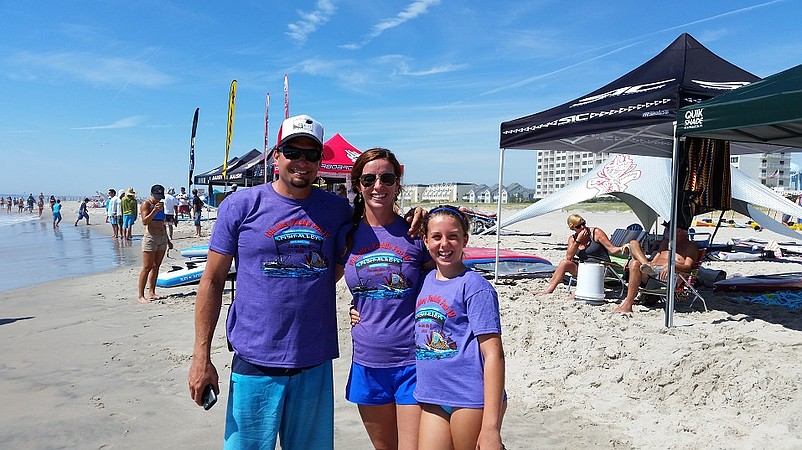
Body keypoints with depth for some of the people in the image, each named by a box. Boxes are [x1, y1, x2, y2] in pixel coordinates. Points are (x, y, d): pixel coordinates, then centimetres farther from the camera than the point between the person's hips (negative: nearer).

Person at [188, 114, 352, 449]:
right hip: (256, 363, -2)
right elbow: (212, 282, -1)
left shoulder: (338, 210, 3)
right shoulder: (240, 206, -4)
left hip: (316, 362, 3)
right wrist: (201, 357, -4)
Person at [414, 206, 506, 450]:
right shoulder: (427, 280, 9)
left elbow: (493, 354, -15)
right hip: (432, 399, 6)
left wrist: (491, 427, -19)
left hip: (472, 400, -6)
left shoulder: (474, 286, -11)